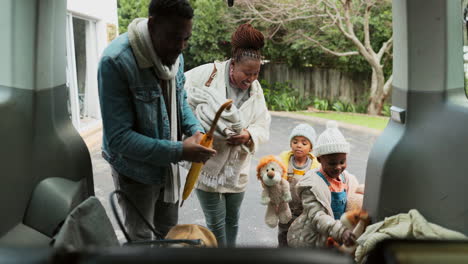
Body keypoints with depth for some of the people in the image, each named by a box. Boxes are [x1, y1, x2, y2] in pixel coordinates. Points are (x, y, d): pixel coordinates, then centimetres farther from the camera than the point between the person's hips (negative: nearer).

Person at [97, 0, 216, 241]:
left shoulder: (174, 54, -6)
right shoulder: (116, 61, -28)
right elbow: (118, 137, -28)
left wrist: (197, 131, -10)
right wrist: (179, 151, -32)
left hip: (168, 164, 6)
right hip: (136, 170, -6)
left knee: (169, 233, 23)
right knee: (140, 239, 12)